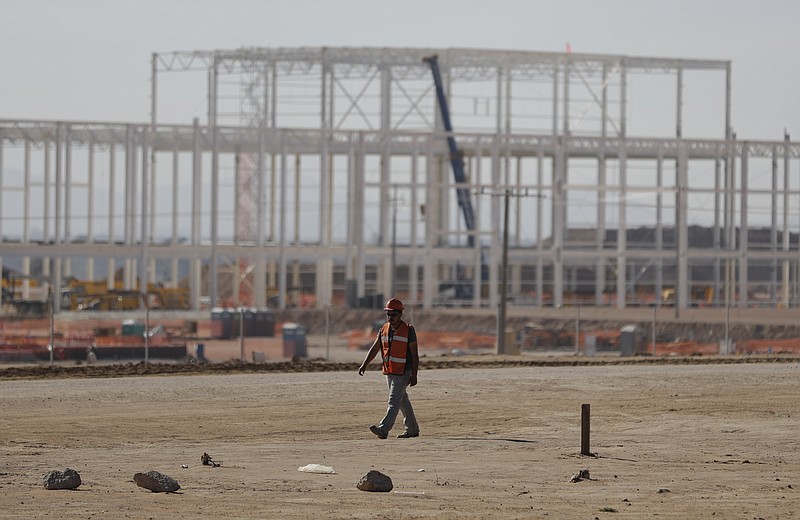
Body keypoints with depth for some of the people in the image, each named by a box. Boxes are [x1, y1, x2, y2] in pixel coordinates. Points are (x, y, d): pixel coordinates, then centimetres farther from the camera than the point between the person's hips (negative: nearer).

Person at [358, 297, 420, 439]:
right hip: (389, 372, 7)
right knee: (403, 401, 15)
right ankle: (412, 429, 25)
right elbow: (374, 349, 8)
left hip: (403, 373, -7)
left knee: (394, 402, -13)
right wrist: (364, 365, -5)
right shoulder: (384, 329, 8)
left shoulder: (408, 330, -9)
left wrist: (414, 375, -13)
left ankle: (383, 429, -24)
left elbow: (414, 354, -9)